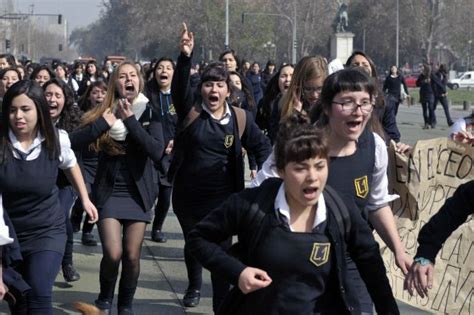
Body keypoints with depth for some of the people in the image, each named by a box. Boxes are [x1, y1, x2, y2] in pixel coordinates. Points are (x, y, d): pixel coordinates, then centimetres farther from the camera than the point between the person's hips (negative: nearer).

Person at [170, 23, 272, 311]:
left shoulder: (240, 118, -4)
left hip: (222, 197, -1)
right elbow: (179, 87, -24)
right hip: (187, 194, 2)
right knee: (192, 244, 22)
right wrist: (186, 56, -40)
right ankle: (194, 286, 48)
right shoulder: (190, 110, -6)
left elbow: (262, 147, 7)